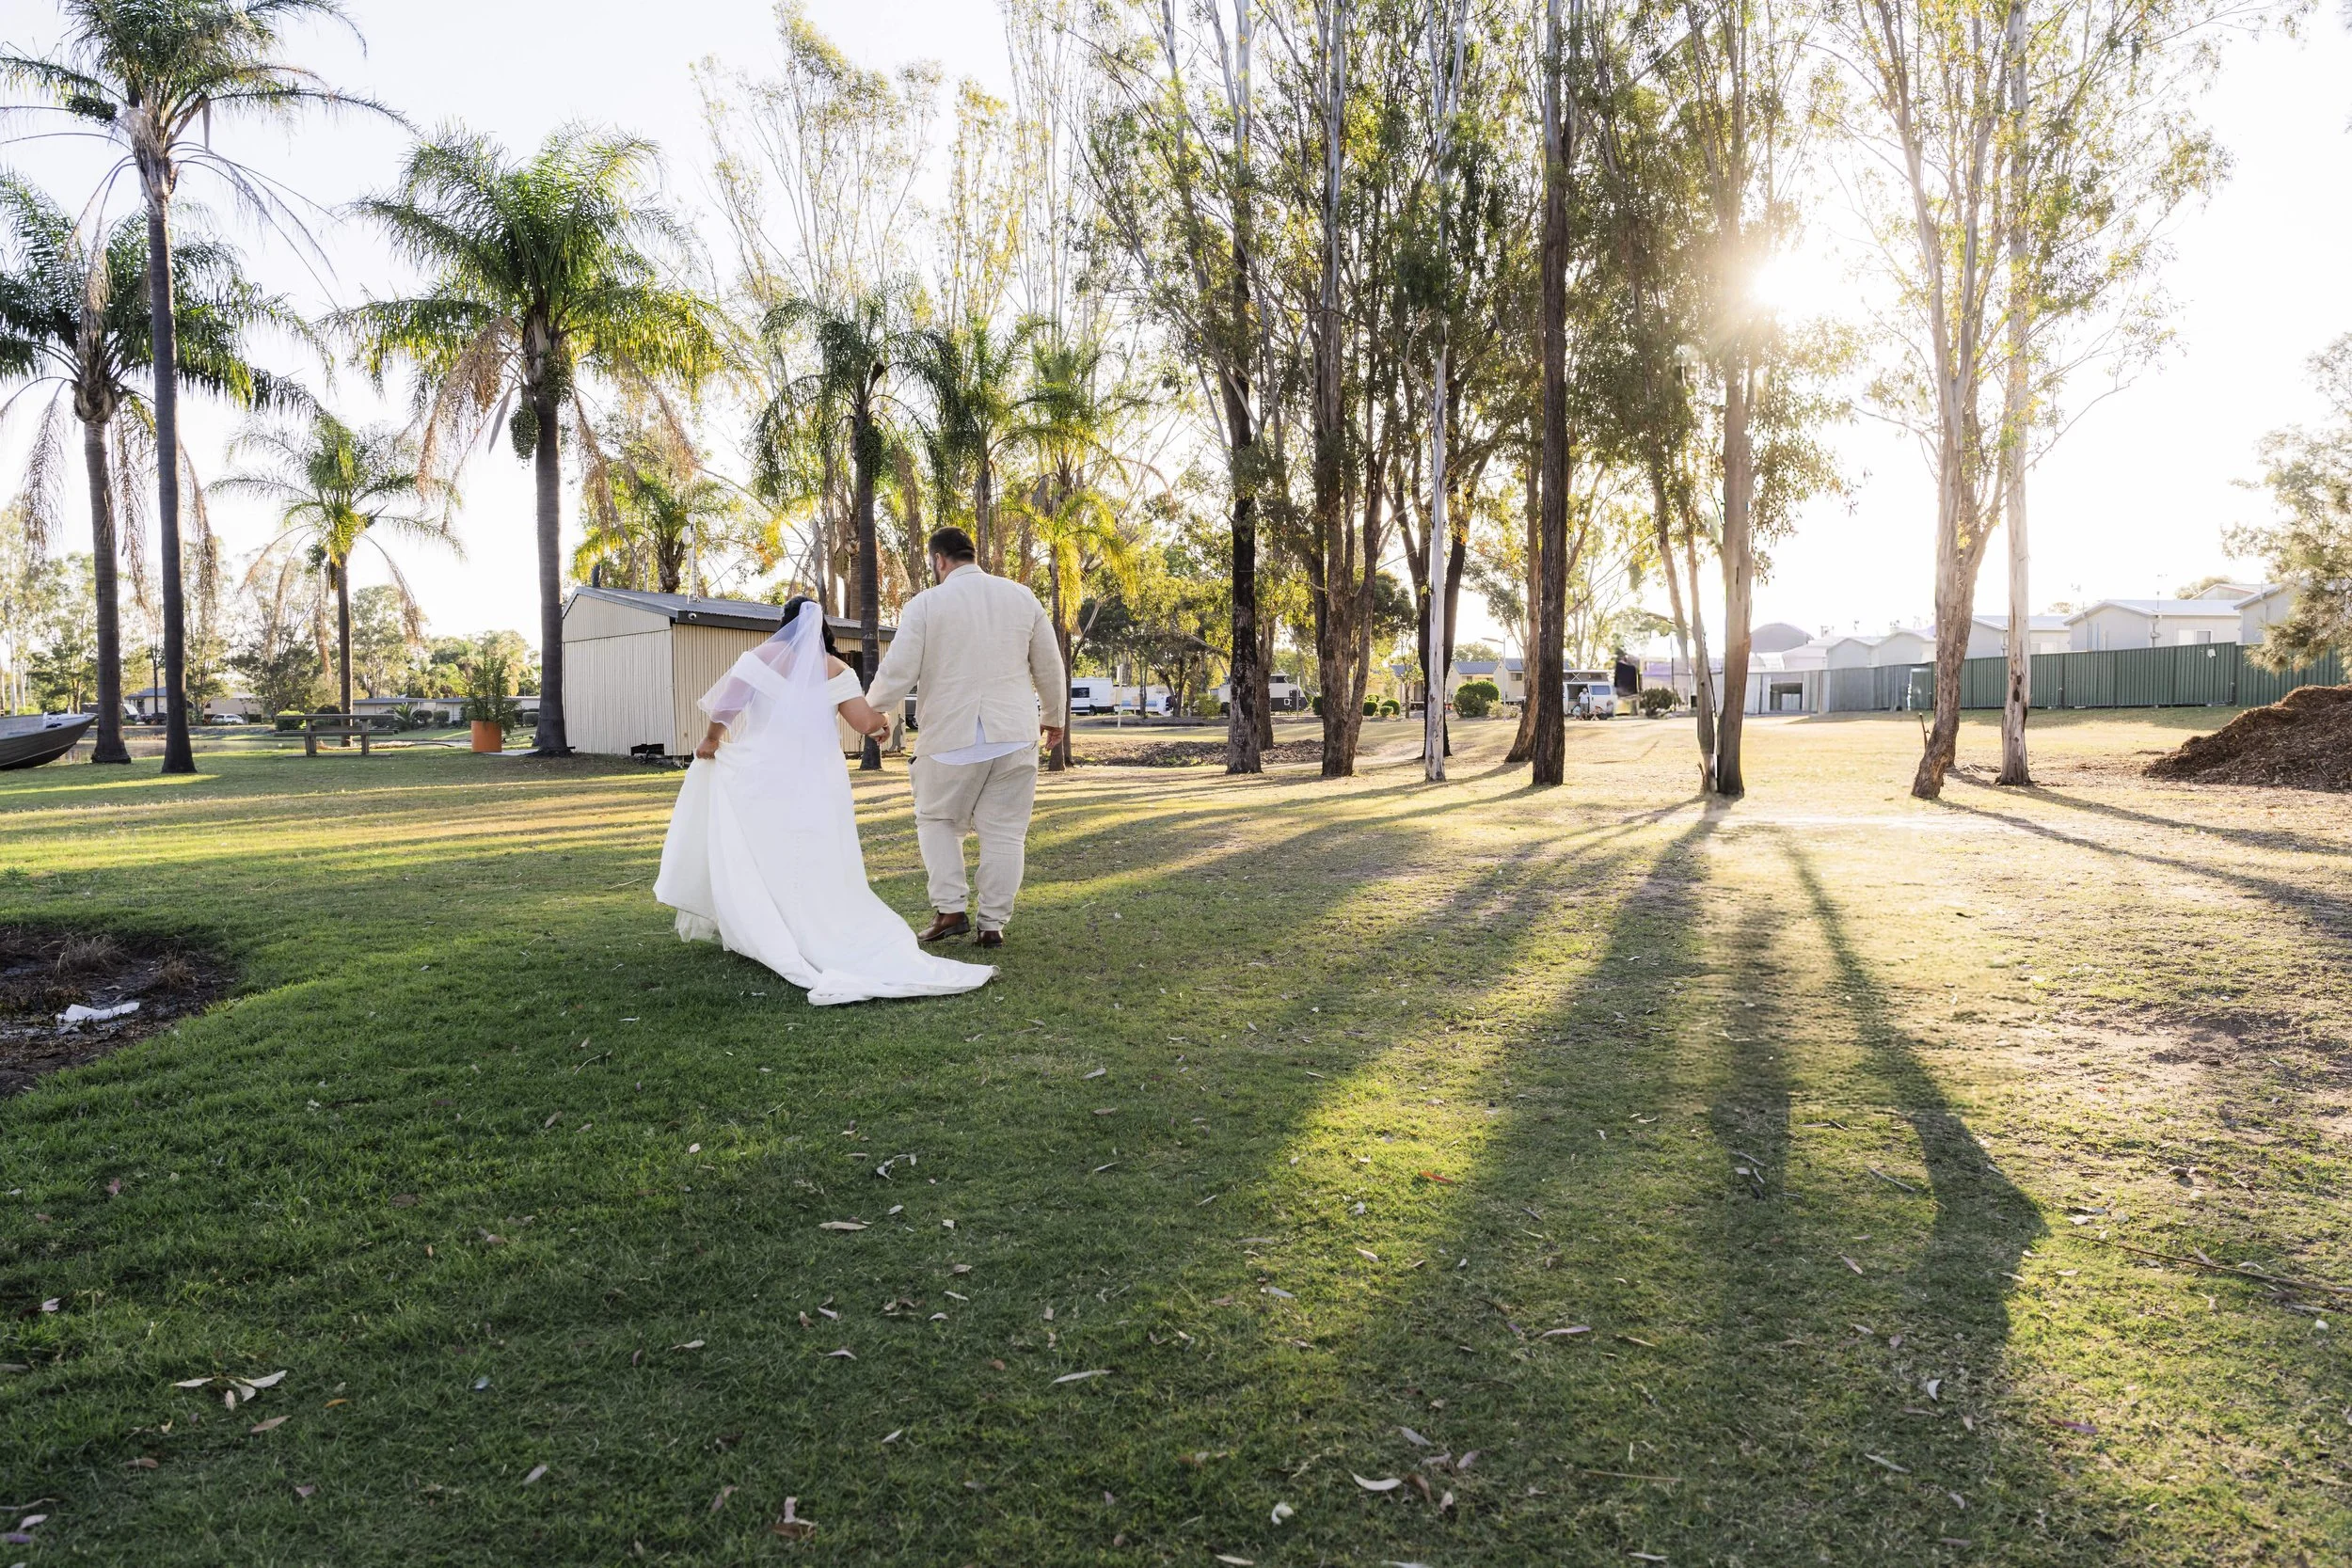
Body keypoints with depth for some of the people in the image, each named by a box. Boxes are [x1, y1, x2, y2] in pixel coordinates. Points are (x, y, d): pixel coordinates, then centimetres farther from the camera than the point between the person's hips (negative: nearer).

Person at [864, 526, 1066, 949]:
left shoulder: (925, 604, -5)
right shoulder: (1022, 597, 6)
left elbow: (896, 673, -6)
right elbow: (1049, 667, 12)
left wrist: (869, 710, 12)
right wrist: (1054, 717, 26)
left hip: (951, 737, -2)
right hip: (1015, 736, 2)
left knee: (937, 820, 17)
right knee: (1004, 832, 7)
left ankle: (950, 908, 6)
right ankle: (993, 925, 9)